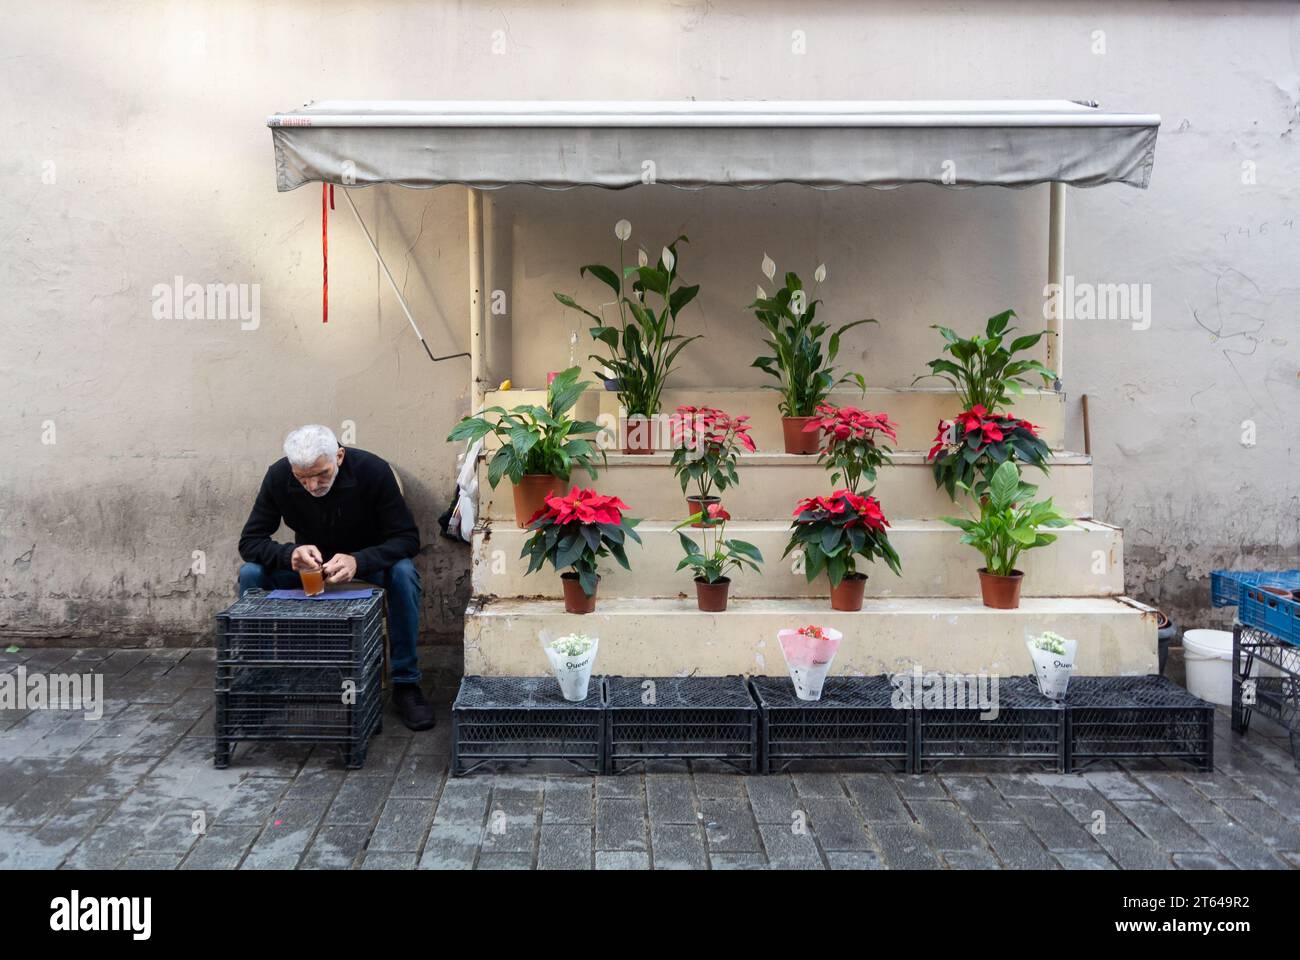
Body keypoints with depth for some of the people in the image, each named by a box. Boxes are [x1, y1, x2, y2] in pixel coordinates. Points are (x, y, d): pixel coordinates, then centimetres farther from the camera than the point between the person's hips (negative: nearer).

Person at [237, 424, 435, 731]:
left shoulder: (373, 470, -26)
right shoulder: (278, 476, -20)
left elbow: (407, 538, -26)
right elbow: (249, 541, -16)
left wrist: (358, 561, -44)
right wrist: (290, 553, -39)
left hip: (367, 560, -2)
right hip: (308, 563, 2)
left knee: (403, 573, -34)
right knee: (250, 574, -23)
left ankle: (405, 683, -20)